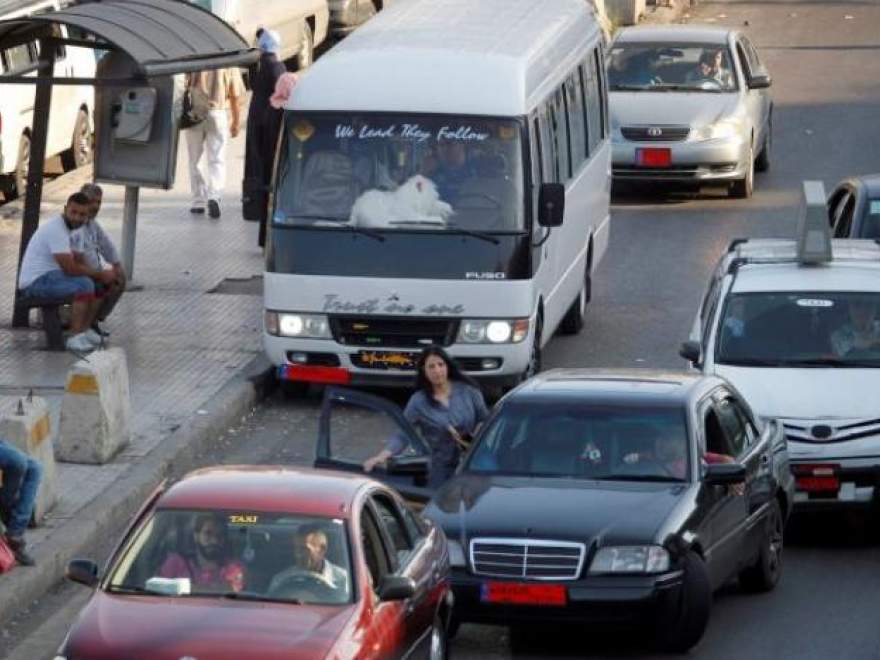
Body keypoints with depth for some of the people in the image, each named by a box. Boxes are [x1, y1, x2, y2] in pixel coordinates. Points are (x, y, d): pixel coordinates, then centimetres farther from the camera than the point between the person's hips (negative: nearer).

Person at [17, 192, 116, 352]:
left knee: (100, 285, 7)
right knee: (84, 284, -29)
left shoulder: (66, 227, 11)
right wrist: (100, 274, -13)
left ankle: (85, 330, 8)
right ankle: (75, 337, -25)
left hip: (49, 276, 10)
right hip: (36, 282, -10)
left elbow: (76, 262, 15)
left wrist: (99, 274, -3)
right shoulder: (56, 229, -22)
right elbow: (71, 269, -25)